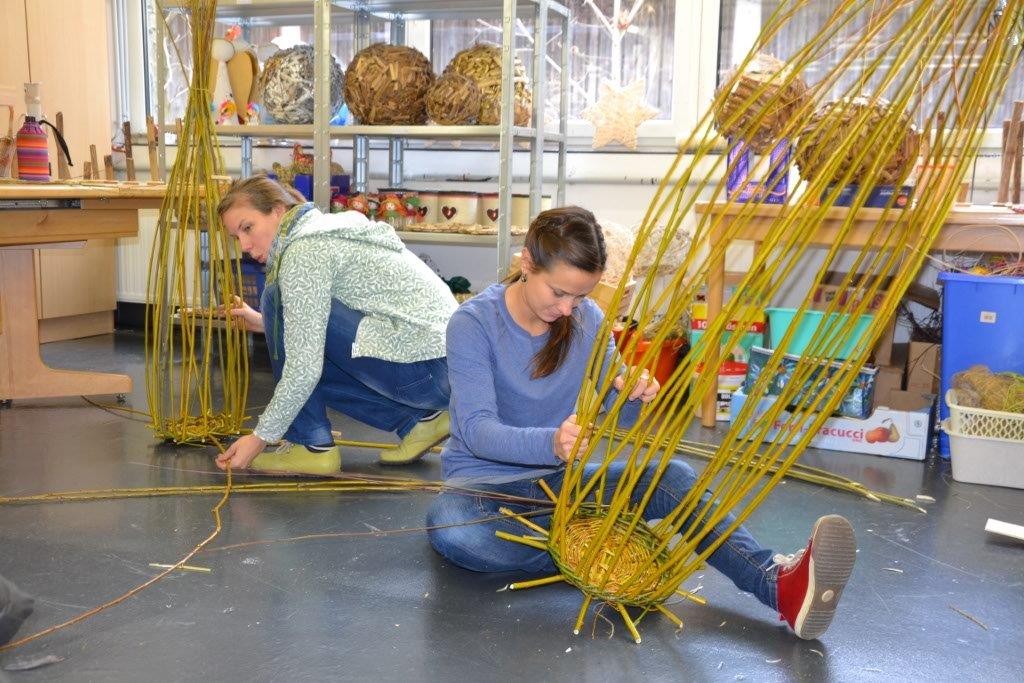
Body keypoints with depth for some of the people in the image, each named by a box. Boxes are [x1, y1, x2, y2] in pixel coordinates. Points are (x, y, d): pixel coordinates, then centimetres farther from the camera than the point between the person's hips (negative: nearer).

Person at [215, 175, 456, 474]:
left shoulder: (304, 249, -12)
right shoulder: (329, 228, 17)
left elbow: (305, 369, -16)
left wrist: (261, 437, -7)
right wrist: (265, 322, 24)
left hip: (425, 369, -10)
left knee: (279, 299, -8)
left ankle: (312, 446, -1)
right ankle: (420, 418, 15)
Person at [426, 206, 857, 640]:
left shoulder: (587, 319, -1)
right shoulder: (473, 323, -16)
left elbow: (620, 416, 1)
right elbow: (476, 430, -26)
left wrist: (631, 395, -25)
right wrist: (551, 443, -47)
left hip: (561, 479, 3)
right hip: (485, 481, -3)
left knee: (670, 476, -23)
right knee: (448, 524, -39)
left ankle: (778, 583, -42)